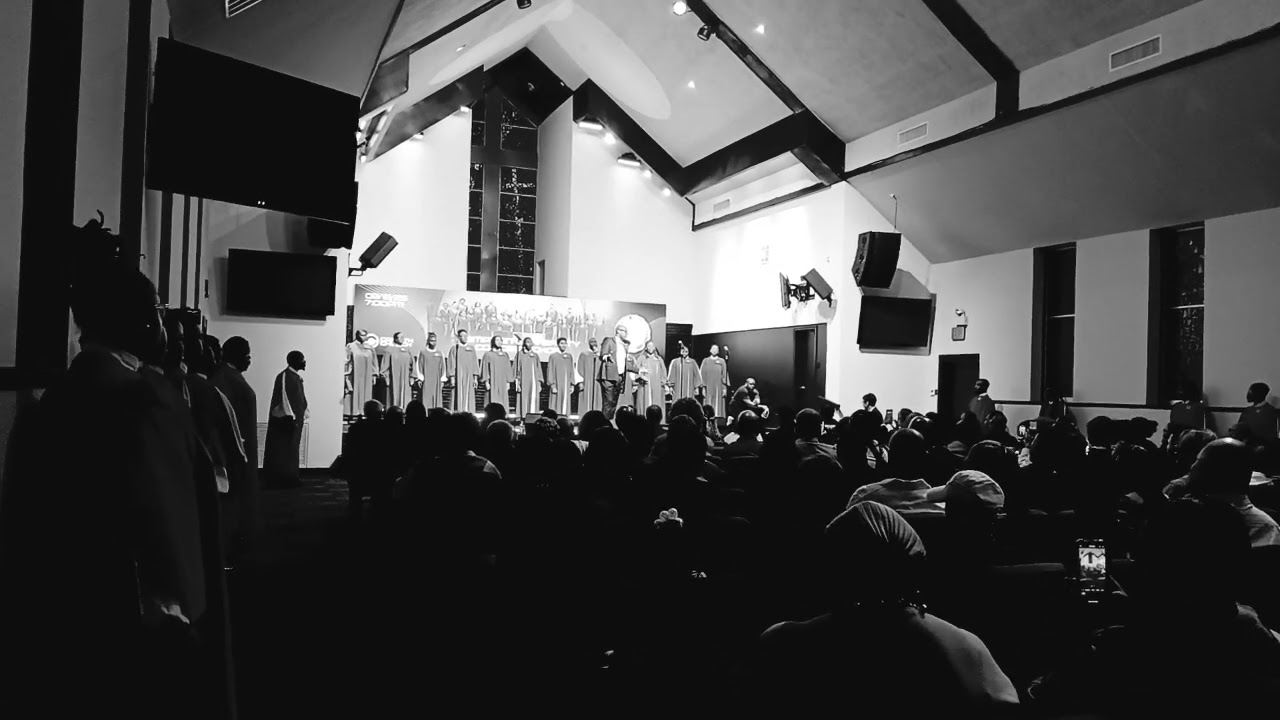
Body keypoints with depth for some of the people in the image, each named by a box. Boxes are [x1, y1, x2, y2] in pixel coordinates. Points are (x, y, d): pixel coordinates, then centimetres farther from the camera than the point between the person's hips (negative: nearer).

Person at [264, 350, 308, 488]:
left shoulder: (297, 377, 12)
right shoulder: (284, 376, -14)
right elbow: (283, 398, -19)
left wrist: (304, 414, 14)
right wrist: (291, 417, -22)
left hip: (296, 419, 9)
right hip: (285, 420, -9)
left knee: (292, 449, 11)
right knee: (283, 450, -4)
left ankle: (290, 478, 16)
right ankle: (280, 479, 1)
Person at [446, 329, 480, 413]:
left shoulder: (471, 349, 12)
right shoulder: (454, 349, 3)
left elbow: (475, 363, 11)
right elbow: (451, 364, -1)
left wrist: (475, 377, 3)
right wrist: (451, 378, -9)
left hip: (469, 377, 3)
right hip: (458, 377, -3)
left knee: (468, 398, 0)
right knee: (458, 397, -7)